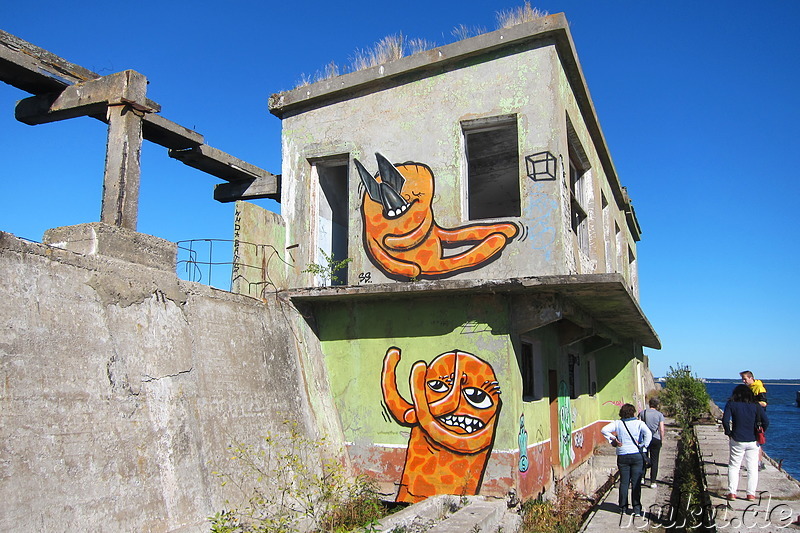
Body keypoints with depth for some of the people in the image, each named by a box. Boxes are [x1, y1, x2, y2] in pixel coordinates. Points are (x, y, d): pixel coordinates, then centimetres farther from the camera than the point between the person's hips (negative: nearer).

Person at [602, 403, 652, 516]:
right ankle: (637, 509, 5)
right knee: (636, 483, 4)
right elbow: (648, 433, -21)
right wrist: (643, 445, -11)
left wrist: (612, 440, -1)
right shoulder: (639, 423, -5)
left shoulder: (617, 423, 0)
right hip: (637, 455, -1)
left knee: (624, 482, 11)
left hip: (622, 456, 2)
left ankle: (623, 507, 16)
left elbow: (604, 430, -9)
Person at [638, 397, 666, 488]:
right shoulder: (660, 414, -3)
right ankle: (653, 482, 6)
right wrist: (662, 440, 6)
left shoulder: (642, 413, 1)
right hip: (656, 439, -1)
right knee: (654, 461, 5)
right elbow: (662, 429, -7)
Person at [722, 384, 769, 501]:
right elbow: (766, 422, -6)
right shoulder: (756, 406, 2)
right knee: (752, 468, 11)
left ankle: (732, 493, 5)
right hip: (753, 441, 1)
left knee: (733, 467, 9)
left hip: (737, 441, -1)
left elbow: (725, 420, -12)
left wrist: (729, 433, 1)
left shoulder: (731, 404, -2)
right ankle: (751, 494, 10)